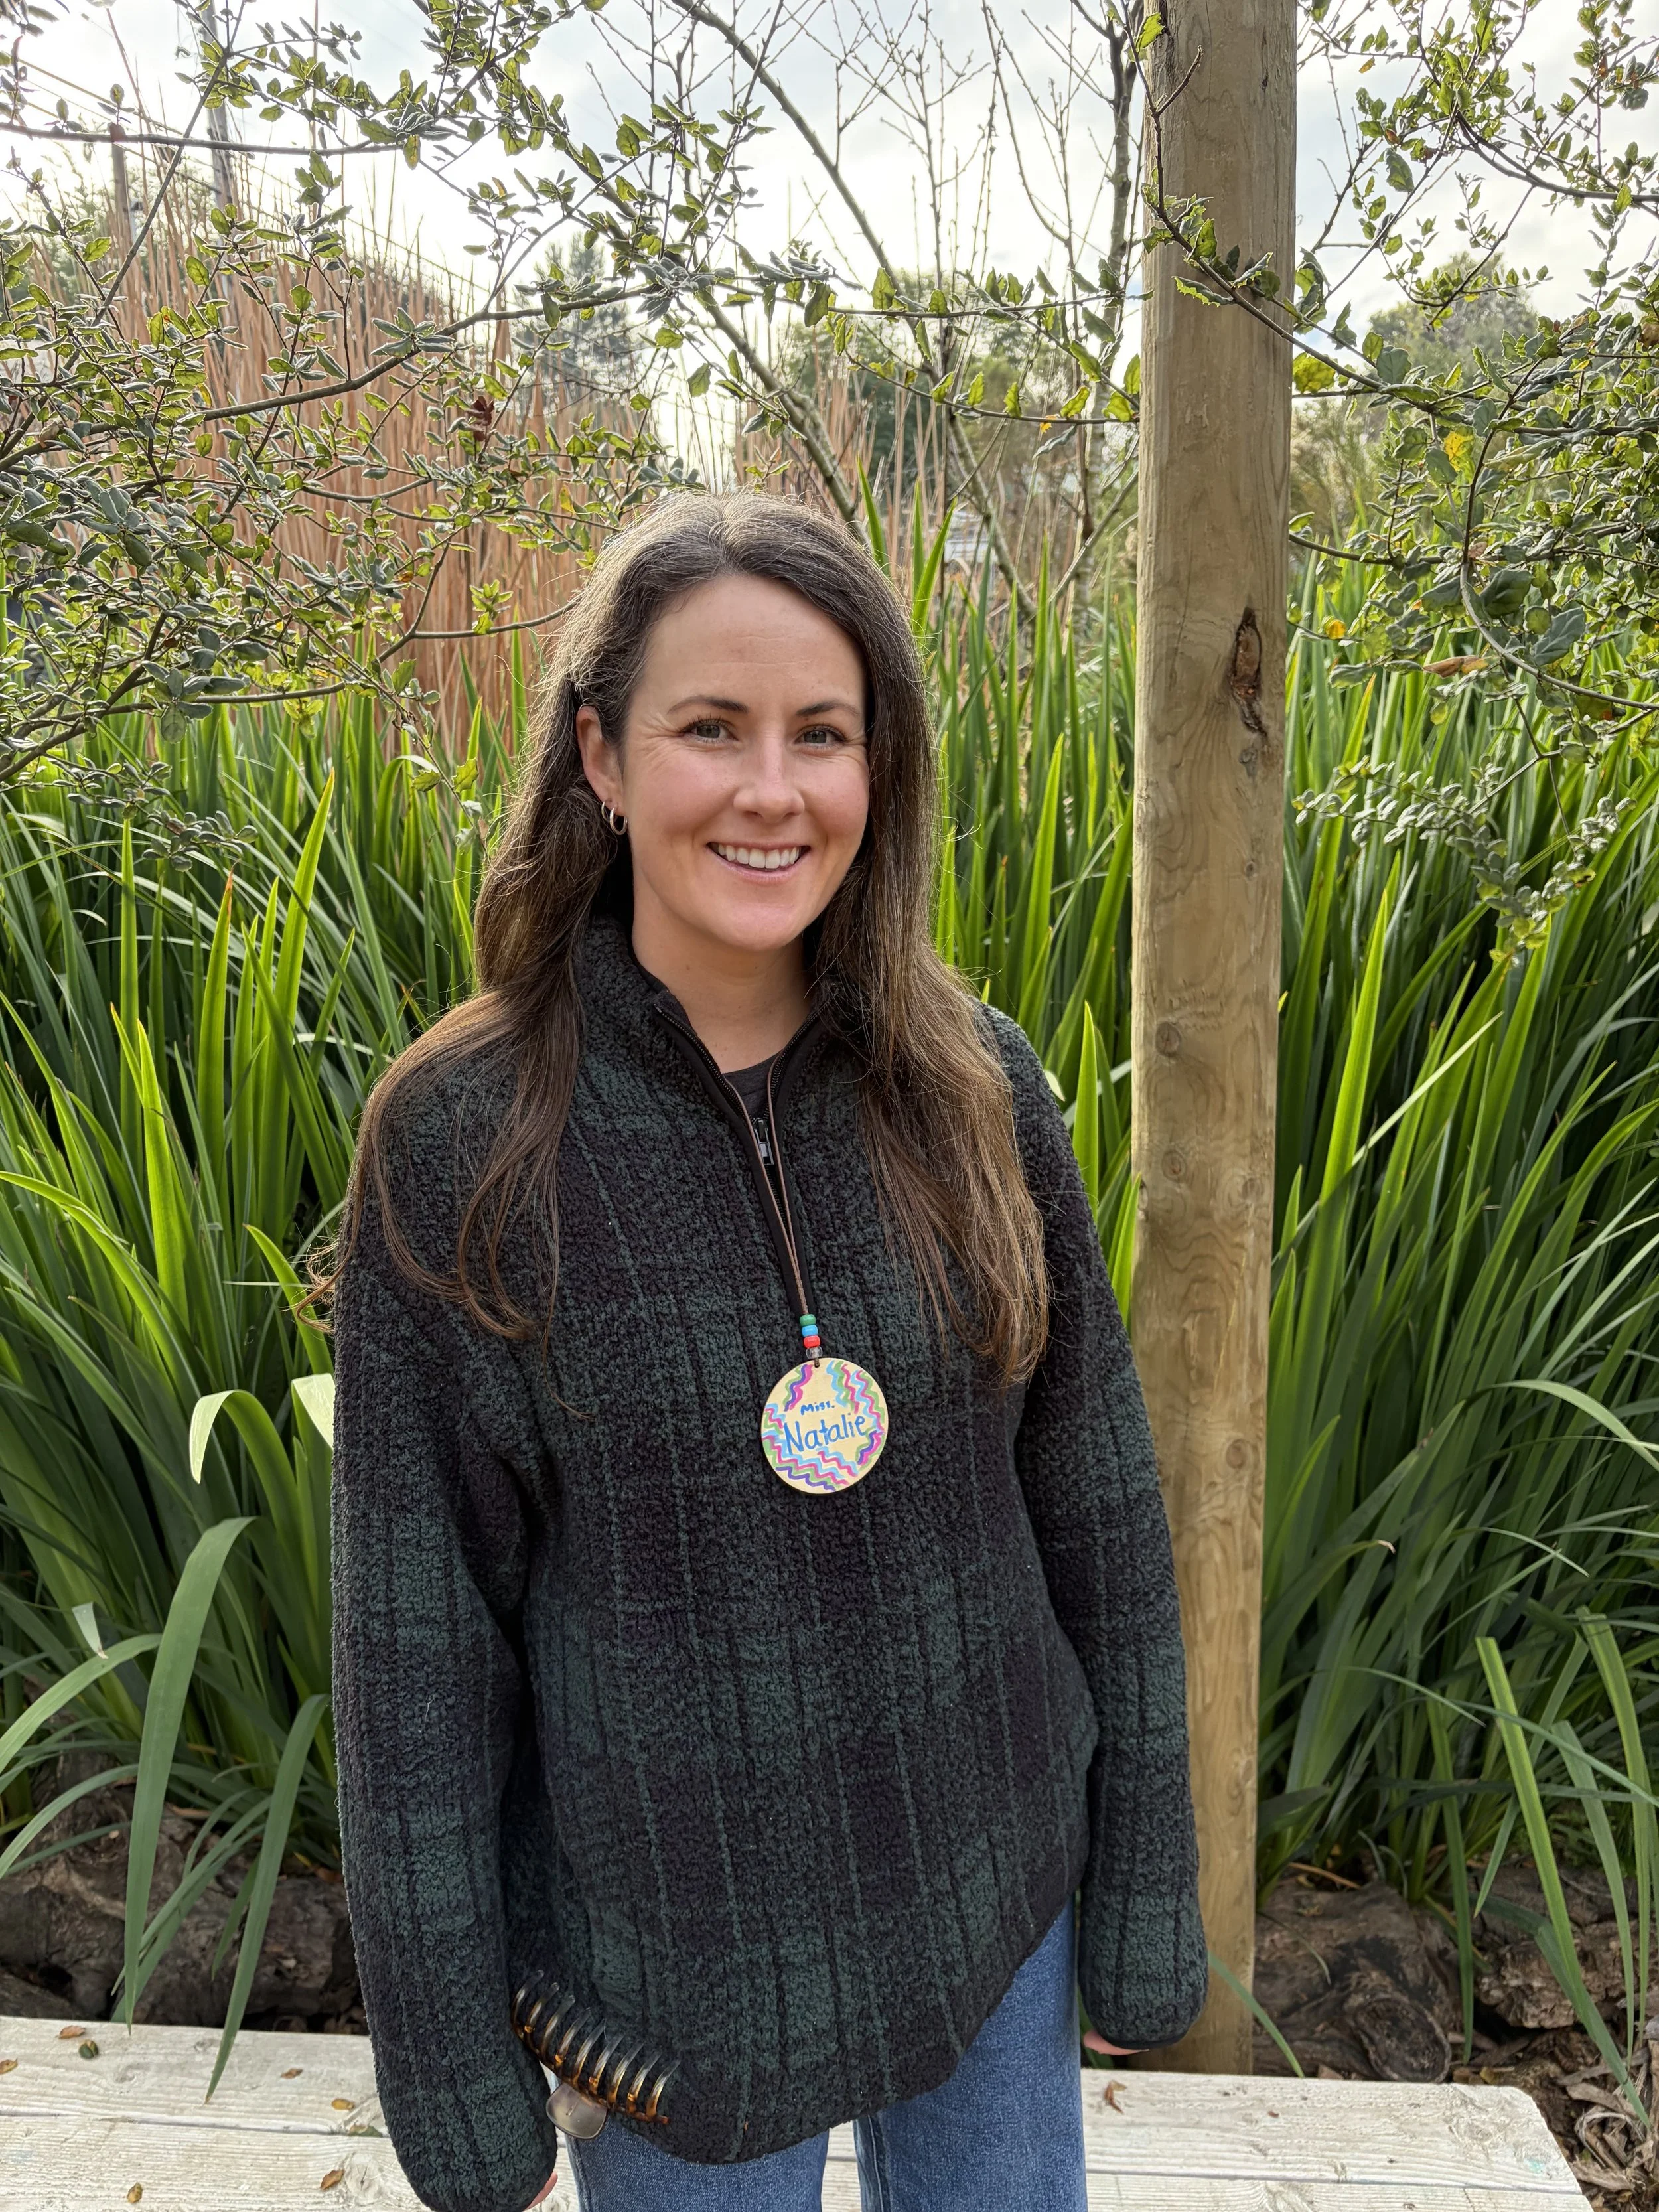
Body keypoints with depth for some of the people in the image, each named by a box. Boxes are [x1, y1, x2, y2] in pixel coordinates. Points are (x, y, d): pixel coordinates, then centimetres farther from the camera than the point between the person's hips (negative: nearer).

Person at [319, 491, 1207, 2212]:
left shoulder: (971, 1090, -9)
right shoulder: (457, 1141, -16)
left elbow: (1097, 1508, -2)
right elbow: (416, 1633, -10)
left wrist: (1145, 1893, 2)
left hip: (997, 1909, 3)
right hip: (674, 1969, -2)